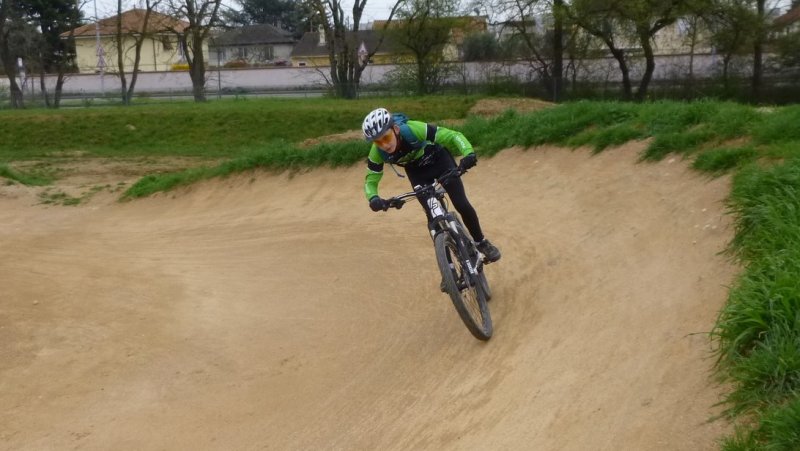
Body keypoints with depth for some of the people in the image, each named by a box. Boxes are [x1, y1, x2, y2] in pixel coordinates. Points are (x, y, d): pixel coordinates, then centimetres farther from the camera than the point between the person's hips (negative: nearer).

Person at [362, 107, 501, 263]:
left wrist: (469, 153, -57)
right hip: (418, 172, 2)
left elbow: (452, 135, -38)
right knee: (432, 215, -7)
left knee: (462, 205, -9)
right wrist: (373, 198, -38)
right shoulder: (377, 153, -29)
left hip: (439, 160, -2)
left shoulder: (413, 129, -40)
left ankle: (481, 242, 14)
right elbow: (371, 180, -16)